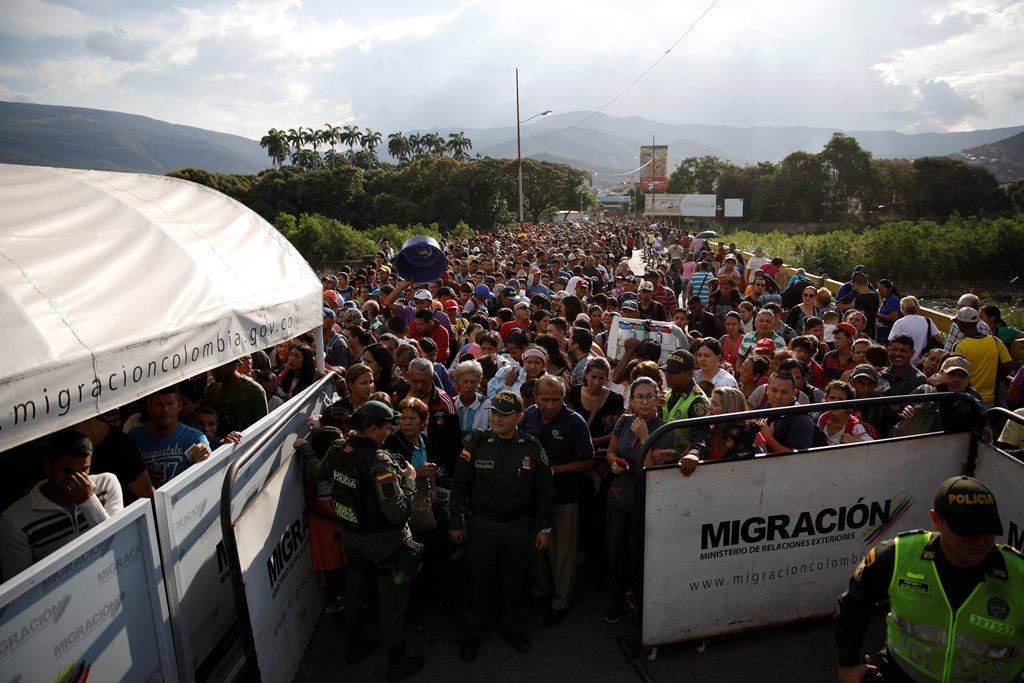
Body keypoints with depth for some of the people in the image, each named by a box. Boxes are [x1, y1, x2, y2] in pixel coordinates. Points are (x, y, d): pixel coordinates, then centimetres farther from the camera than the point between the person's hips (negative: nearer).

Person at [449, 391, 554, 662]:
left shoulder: (532, 448, -8)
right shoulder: (476, 443, -10)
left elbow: (544, 491, 1)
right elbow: (459, 486, -3)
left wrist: (544, 527, 2)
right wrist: (456, 523, 0)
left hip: (518, 526, 1)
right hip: (481, 524, -1)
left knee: (513, 579, 16)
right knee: (479, 580, 11)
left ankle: (512, 627, 39)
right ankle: (471, 633, 31)